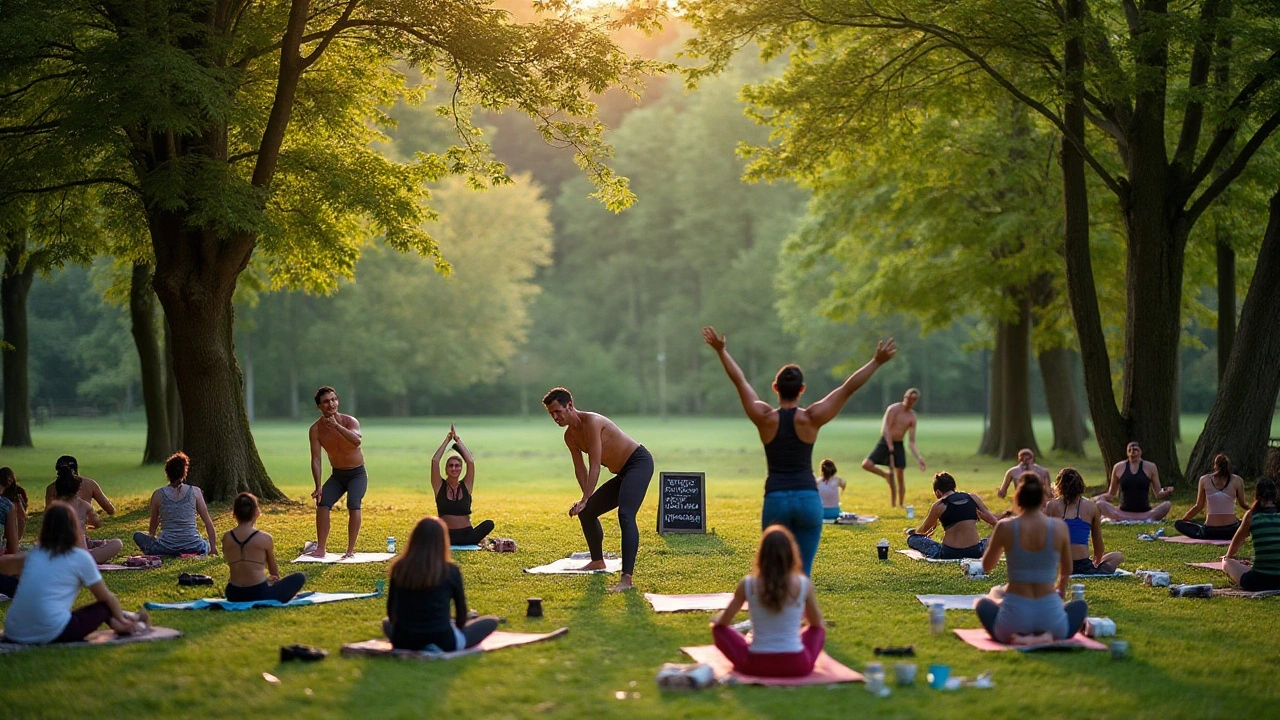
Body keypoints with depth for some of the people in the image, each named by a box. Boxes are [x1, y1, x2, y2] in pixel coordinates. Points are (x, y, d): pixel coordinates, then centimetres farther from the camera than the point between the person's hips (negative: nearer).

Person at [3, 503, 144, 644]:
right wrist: (121, 619, 33)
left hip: (13, 634, 5)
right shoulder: (81, 557, 3)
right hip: (51, 634, -5)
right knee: (104, 607, 15)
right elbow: (107, 597, 14)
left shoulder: (33, 553, 16)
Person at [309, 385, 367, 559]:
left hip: (357, 474, -3)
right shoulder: (316, 429, -11)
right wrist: (318, 487, -20)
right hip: (337, 474, 3)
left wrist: (336, 426, -51)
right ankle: (321, 548, -8)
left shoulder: (349, 421, -19)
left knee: (353, 505, -24)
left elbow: (357, 440, -42)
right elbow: (316, 459, -12)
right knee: (322, 503, -15)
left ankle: (351, 549, -19)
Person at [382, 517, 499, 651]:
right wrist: (457, 628, 26)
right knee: (491, 621, 17)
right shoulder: (450, 571, -10)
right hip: (442, 643, -1)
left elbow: (391, 611, 9)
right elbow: (461, 609, 5)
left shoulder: (399, 568, -3)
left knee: (387, 623, 36)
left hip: (402, 643, 1)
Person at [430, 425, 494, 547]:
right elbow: (434, 461, -5)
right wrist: (447, 440, 0)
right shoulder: (440, 486, 6)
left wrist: (458, 440, 1)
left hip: (466, 533, 1)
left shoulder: (466, 486, 9)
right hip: (447, 534, -1)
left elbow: (470, 462, -2)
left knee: (489, 524, -28)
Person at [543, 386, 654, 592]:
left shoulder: (592, 422, -22)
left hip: (639, 462, -10)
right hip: (622, 473, 10)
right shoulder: (570, 436, 6)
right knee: (586, 512, 15)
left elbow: (594, 466, -24)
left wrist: (585, 500, -24)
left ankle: (627, 578, -38)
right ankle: (597, 561, 35)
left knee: (625, 515, -28)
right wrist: (586, 499, -7)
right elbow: (580, 468, 8)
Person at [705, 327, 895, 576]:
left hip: (775, 499, 1)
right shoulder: (811, 418, -4)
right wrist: (876, 362, 1)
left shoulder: (765, 418, -1)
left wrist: (721, 351, 18)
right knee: (803, 572, 3)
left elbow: (740, 382, 9)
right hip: (808, 499, -1)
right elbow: (847, 388, -3)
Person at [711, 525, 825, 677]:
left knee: (718, 629, 21)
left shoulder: (748, 584, -9)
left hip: (755, 666, -1)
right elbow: (817, 623, 9)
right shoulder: (804, 584, -9)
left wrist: (715, 619, 29)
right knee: (819, 630, 30)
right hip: (797, 667, 1)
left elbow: (723, 622, 5)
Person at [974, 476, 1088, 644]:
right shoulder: (1060, 527, -3)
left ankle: (1015, 637, 10)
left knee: (982, 603, 34)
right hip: (1050, 616, -1)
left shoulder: (1005, 527, -7)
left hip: (1014, 617, 1)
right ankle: (1049, 636, 5)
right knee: (1080, 605, 33)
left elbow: (986, 567, 11)